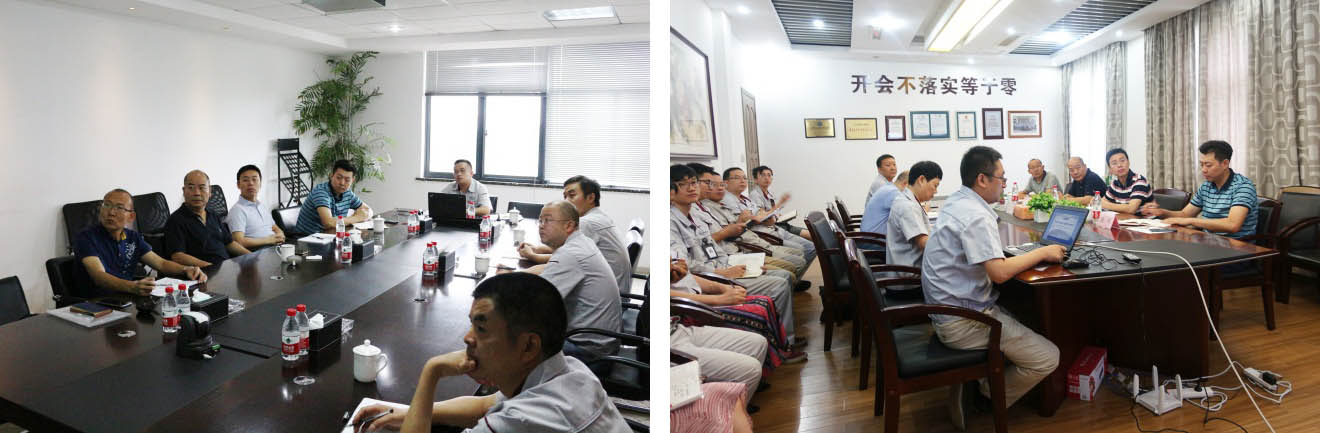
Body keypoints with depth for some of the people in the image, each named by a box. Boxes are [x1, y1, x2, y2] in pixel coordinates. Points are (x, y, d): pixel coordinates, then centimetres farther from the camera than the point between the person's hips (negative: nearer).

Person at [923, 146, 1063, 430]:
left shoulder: (957, 203, 11)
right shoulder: (976, 215, -22)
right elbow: (999, 272, -26)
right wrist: (1042, 252, -13)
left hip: (947, 308, 10)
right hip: (962, 322, -10)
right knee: (1047, 358, -6)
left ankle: (978, 386, 15)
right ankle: (988, 398, 8)